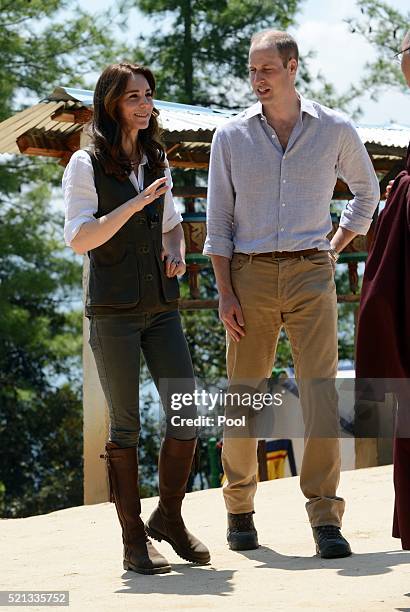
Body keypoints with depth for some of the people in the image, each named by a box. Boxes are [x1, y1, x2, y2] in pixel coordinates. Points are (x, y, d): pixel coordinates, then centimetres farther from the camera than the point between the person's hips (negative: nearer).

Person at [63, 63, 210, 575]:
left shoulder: (156, 160, 14)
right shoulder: (86, 165, -3)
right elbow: (78, 239, -12)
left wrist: (177, 252, 6)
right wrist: (135, 204, -21)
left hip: (161, 306, 5)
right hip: (113, 310, -5)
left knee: (186, 414, -2)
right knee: (125, 425, -1)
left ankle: (168, 517, 17)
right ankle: (133, 539, 7)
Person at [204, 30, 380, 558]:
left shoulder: (335, 130, 4)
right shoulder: (231, 136, 4)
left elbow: (366, 190, 23)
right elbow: (218, 220, 5)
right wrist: (224, 292, -3)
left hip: (311, 275, -1)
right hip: (250, 276, 1)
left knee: (320, 391, -11)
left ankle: (325, 519, -9)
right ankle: (239, 510, 19)